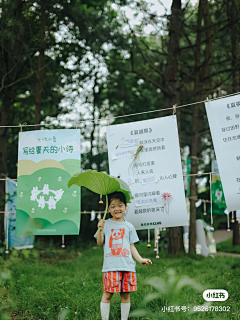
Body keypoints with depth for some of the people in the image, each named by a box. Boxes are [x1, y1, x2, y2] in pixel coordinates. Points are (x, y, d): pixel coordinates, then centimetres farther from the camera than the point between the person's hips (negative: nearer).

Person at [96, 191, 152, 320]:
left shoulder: (129, 226, 13)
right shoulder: (106, 224, 7)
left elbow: (131, 246, 14)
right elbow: (99, 243, 2)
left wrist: (140, 259, 2)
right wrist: (100, 230, -15)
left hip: (127, 265, 3)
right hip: (110, 266, -2)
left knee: (126, 294, 5)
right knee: (107, 294, -3)